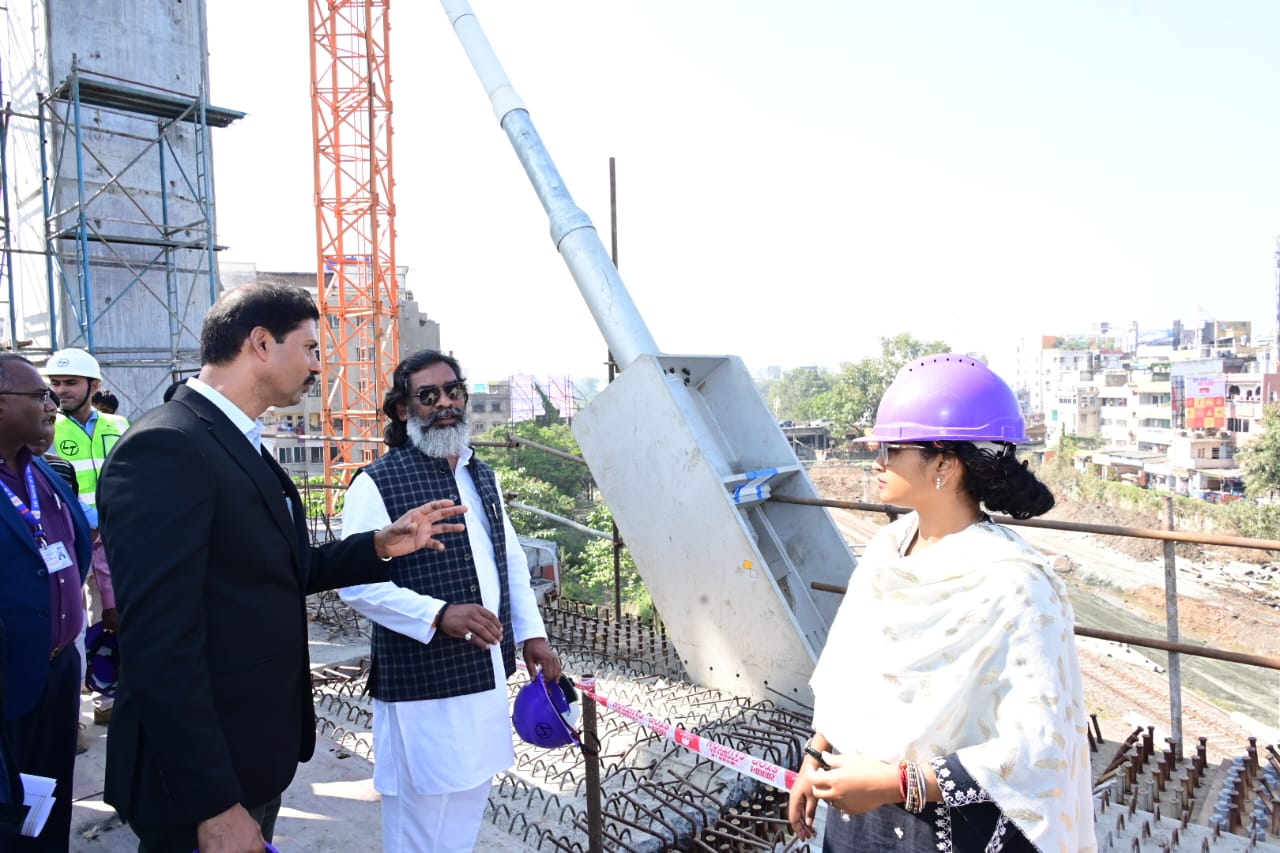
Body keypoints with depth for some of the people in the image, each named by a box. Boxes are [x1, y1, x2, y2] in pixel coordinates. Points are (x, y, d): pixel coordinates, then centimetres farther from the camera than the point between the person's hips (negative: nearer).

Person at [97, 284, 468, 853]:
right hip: (204, 777, -9)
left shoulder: (238, 443, 9)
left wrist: (379, 546, 2)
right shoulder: (164, 448, -22)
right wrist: (214, 805, -23)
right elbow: (160, 645, -25)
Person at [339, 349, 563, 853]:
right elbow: (357, 583, -16)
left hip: (487, 678, 6)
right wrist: (439, 614, -26)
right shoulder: (378, 483, -11)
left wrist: (532, 634, 8)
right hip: (422, 686, -6)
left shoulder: (482, 476, 10)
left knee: (469, 804, 18)